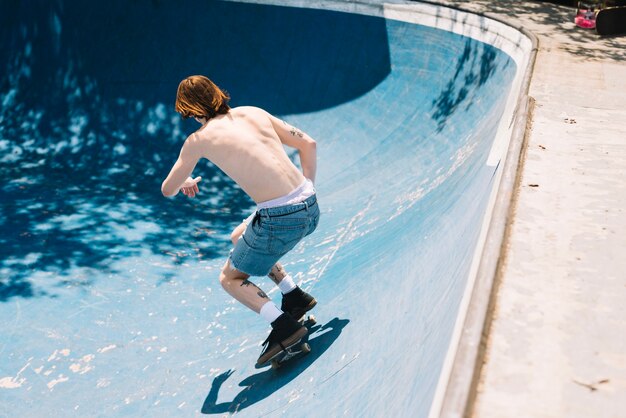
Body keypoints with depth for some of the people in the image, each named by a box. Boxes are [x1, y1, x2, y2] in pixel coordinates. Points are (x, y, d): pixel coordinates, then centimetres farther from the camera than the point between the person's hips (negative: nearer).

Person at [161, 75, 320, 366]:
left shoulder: (199, 139, 0)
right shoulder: (253, 112, 13)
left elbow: (168, 190, 13)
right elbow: (308, 144, 15)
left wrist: (186, 183, 35)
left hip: (281, 219, -7)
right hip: (310, 209, 7)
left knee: (230, 279, 17)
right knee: (239, 238, 31)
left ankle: (284, 325, -2)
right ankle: (294, 296, 27)